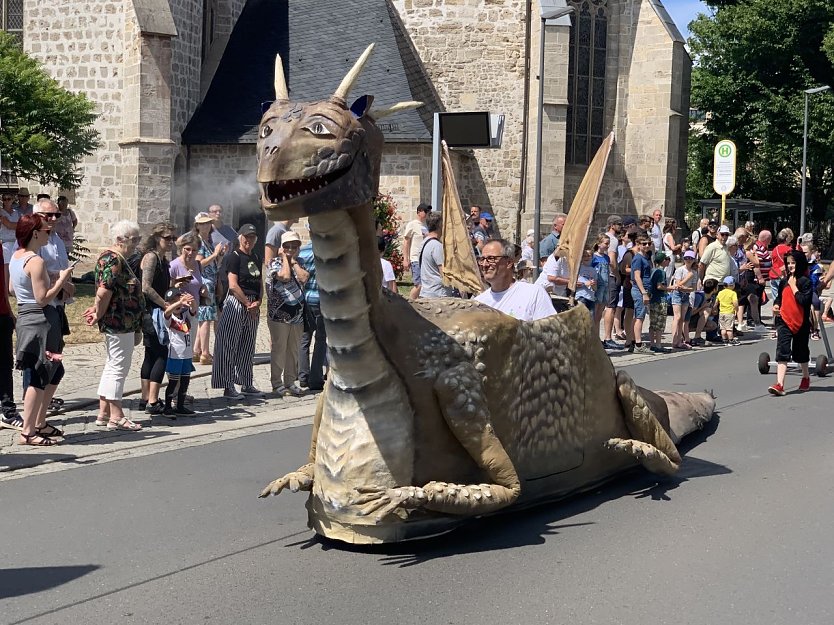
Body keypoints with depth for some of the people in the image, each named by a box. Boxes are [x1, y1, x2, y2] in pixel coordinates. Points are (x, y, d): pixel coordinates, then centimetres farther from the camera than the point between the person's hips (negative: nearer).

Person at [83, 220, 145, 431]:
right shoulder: (114, 260, -17)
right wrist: (99, 315, -12)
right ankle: (116, 417, 1)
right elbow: (104, 292, -25)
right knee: (119, 367, -5)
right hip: (120, 324, -11)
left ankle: (104, 413, 22)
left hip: (122, 324, 11)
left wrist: (98, 310, 7)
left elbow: (104, 293, 20)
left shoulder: (115, 258, 16)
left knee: (112, 366, 15)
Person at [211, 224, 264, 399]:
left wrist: (258, 302, -1)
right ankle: (228, 386, -2)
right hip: (236, 303, -8)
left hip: (253, 305, 8)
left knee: (248, 347, 13)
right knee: (230, 346, -5)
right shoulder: (234, 256, -7)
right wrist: (248, 304, -12)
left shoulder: (256, 258, 16)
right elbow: (233, 285, -14)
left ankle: (246, 384, 20)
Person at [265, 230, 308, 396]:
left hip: (297, 315, 5)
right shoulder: (275, 263, -2)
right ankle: (277, 383, 7)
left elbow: (304, 277, -7)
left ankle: (290, 382, 18)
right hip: (279, 314, -5)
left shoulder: (299, 264, 14)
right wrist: (284, 257, -7)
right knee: (278, 350, -1)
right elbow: (285, 276, -21)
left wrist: (293, 260, -2)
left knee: (293, 351, 9)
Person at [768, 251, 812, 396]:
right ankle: (780, 384, -17)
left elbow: (803, 300, -21)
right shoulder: (784, 281, 8)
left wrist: (793, 285, -15)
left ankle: (806, 377, 40)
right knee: (782, 352, -10)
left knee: (800, 352, 15)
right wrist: (776, 305, 2)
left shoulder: (805, 281, -9)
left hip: (801, 323, -3)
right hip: (784, 321, 3)